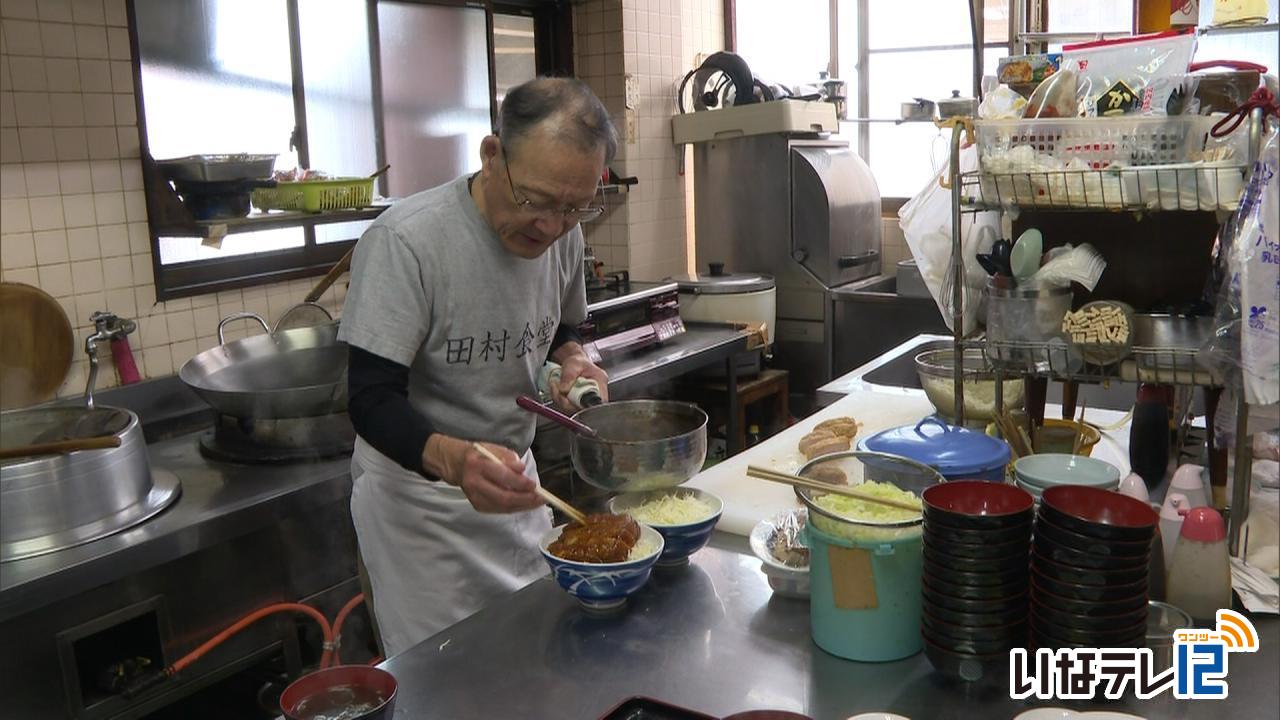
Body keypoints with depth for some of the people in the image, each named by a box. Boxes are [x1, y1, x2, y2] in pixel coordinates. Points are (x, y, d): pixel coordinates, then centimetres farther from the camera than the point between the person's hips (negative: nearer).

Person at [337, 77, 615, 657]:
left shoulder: (562, 231, -6)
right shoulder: (406, 241, -26)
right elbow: (372, 401, -25)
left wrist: (573, 360, -11)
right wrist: (453, 459, -44)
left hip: (511, 478, 6)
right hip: (416, 490, -6)